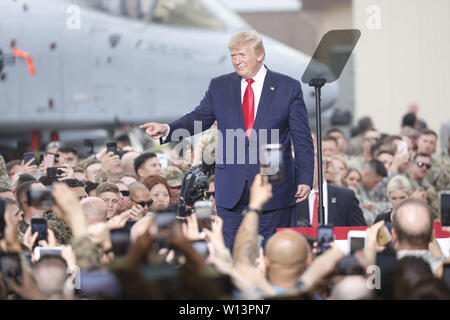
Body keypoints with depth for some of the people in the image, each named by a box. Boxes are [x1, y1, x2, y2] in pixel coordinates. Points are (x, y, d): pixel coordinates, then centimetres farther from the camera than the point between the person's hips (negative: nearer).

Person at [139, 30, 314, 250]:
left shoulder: (289, 88, 2)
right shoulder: (219, 86, 10)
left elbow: (302, 139, 1)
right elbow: (199, 118, 8)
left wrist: (305, 179, -6)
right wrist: (167, 129, -11)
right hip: (231, 190, 2)